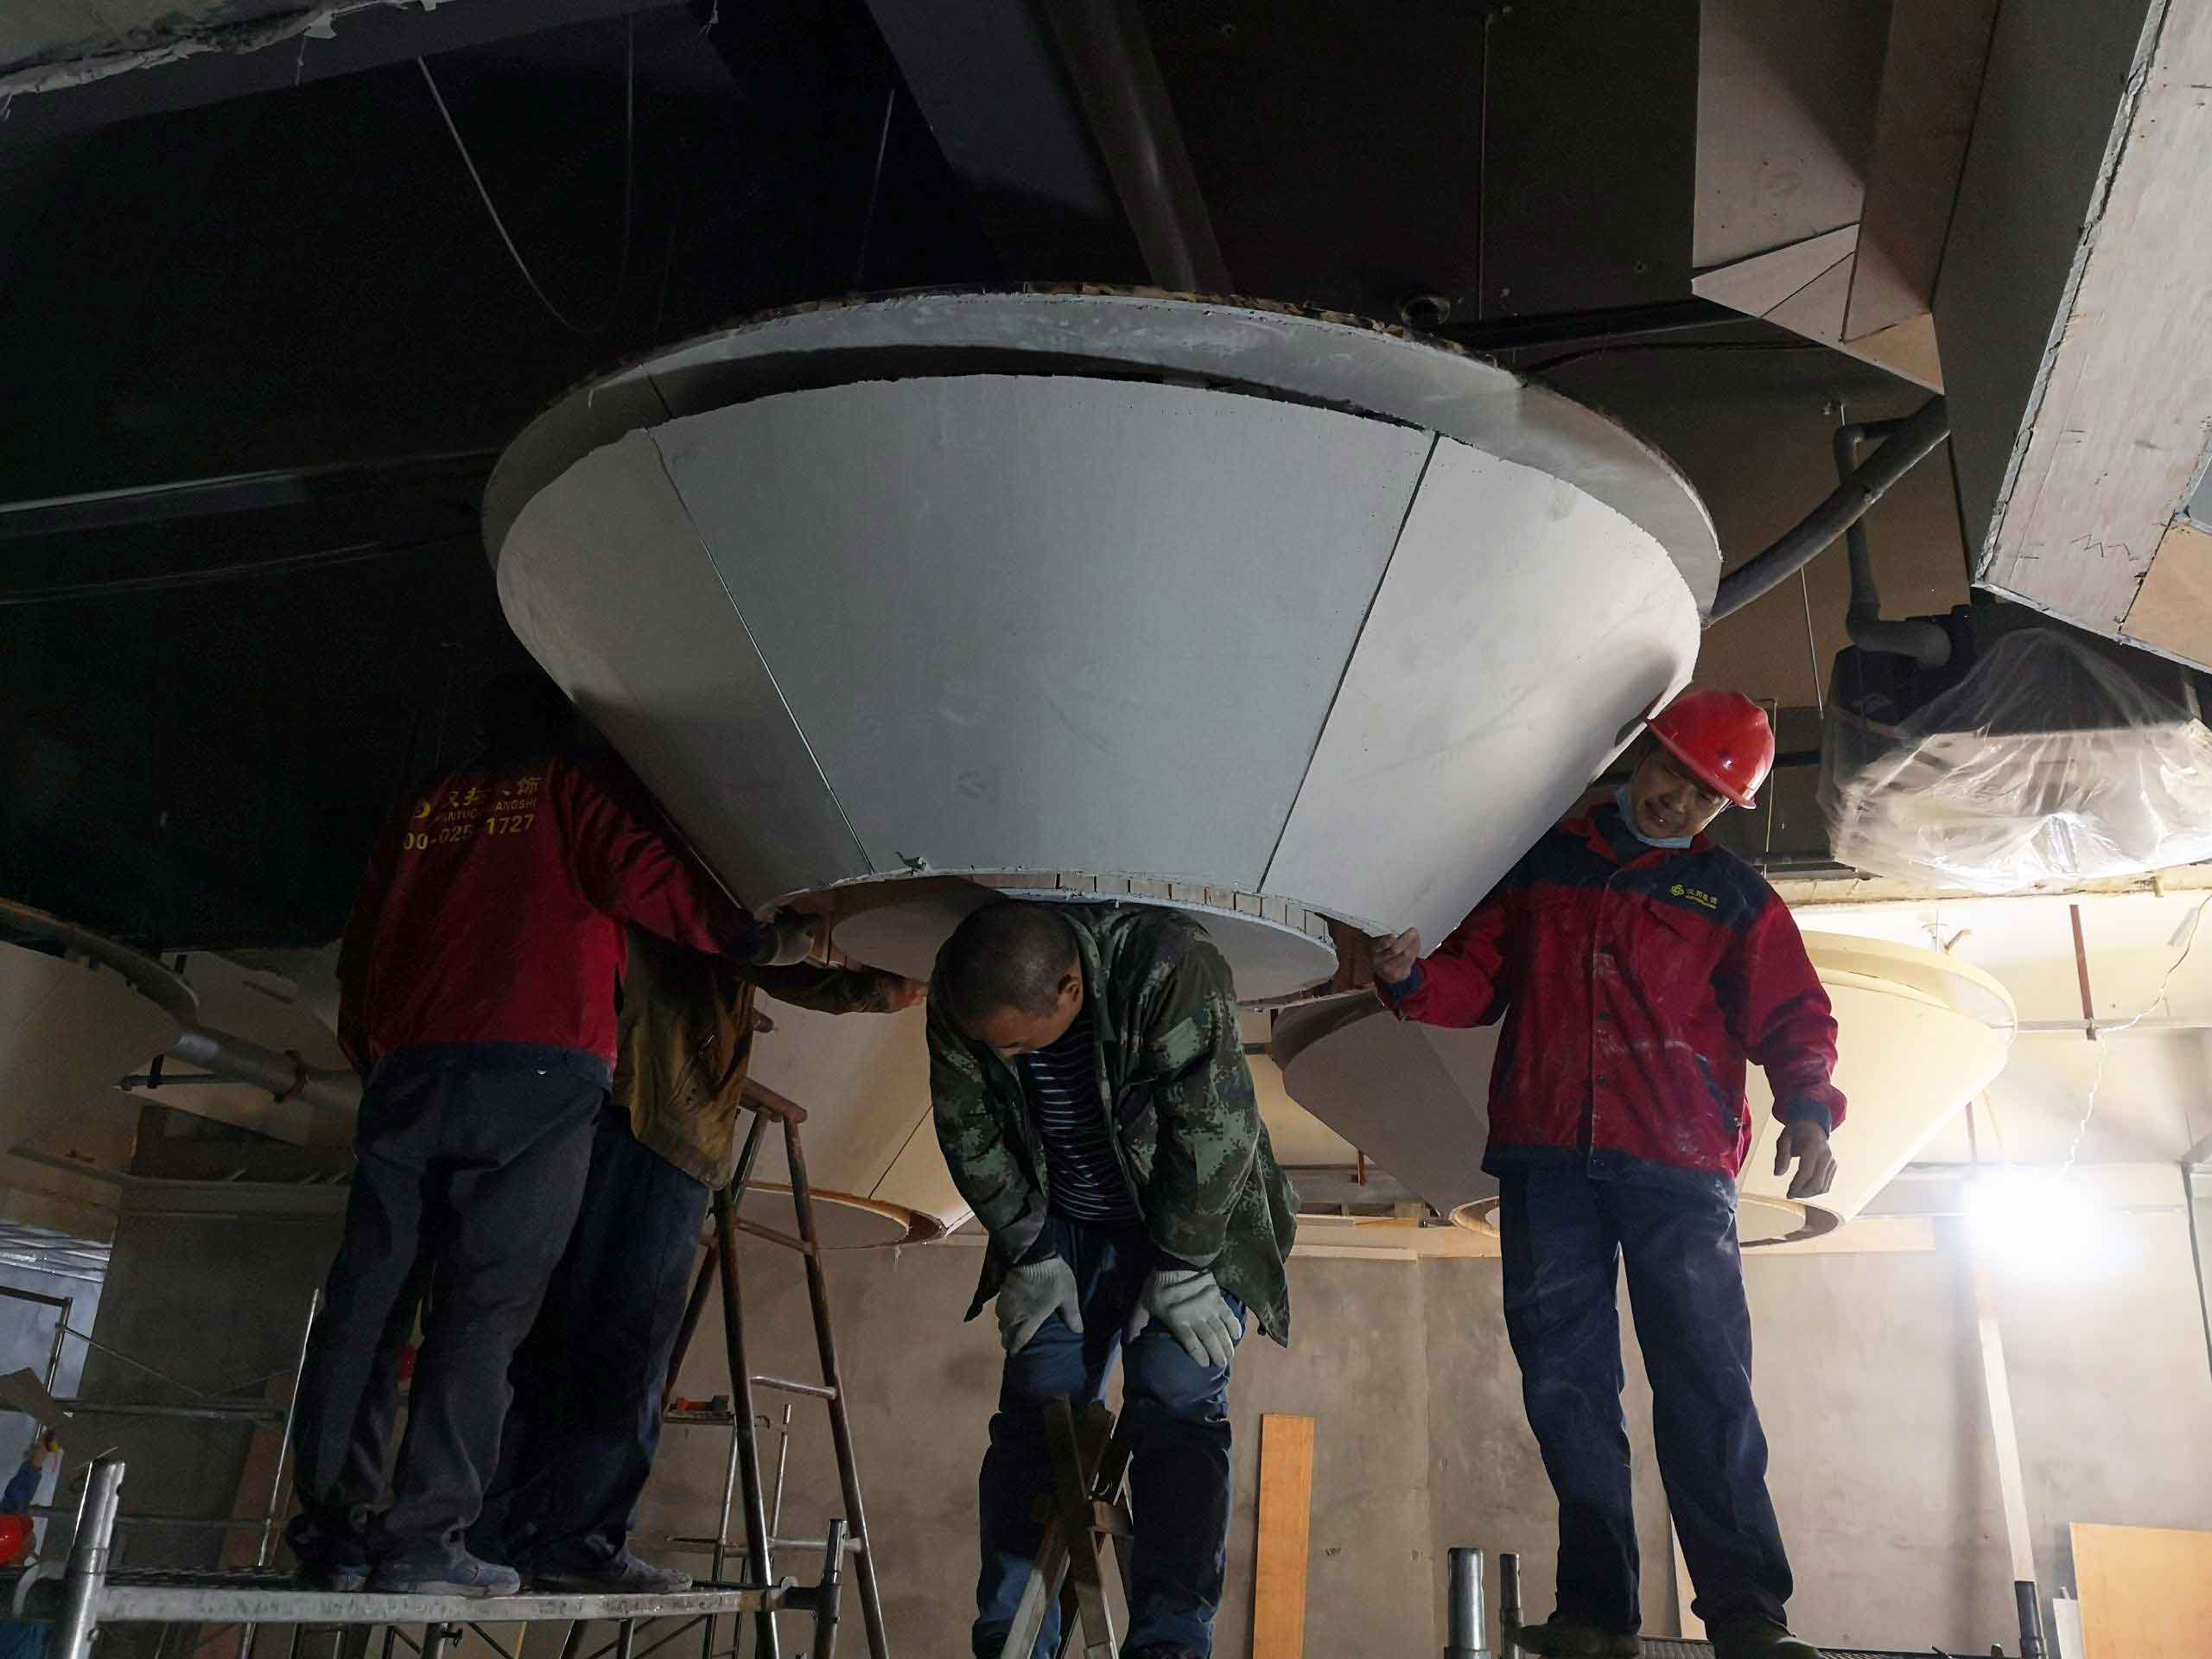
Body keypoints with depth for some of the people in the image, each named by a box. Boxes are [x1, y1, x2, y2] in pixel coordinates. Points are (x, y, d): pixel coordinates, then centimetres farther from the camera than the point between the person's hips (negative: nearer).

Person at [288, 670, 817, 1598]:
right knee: (484, 1306, -5)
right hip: (538, 1070, -5)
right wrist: (762, 941, 2)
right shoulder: (581, 788, 12)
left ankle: (326, 1526, 6)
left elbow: (361, 947, 25)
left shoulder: (428, 809, 25)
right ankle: (423, 1540, -9)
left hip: (409, 1067, 5)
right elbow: (644, 879, -6)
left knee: (365, 1295, 7)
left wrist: (368, 1053, 33)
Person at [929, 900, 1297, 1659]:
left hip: (1194, 1221, -4)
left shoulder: (1172, 970, -35)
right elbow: (971, 1135, -6)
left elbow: (1213, 1128, -28)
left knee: (1175, 1409, -16)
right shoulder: (960, 1001, -19)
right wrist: (1031, 1255, -5)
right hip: (1066, 1226, 4)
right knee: (1035, 1413, -3)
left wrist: (1179, 1271, -21)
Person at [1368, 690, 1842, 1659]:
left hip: (1678, 1163, -1)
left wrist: (1806, 1110, -9)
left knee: (1705, 1382, -7)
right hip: (1545, 1157, 2)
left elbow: (1793, 1021, 11)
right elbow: (1476, 981, 18)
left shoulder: (1736, 898, 15)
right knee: (1564, 1380, 0)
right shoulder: (1540, 863, 18)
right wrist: (1411, 978, -4)